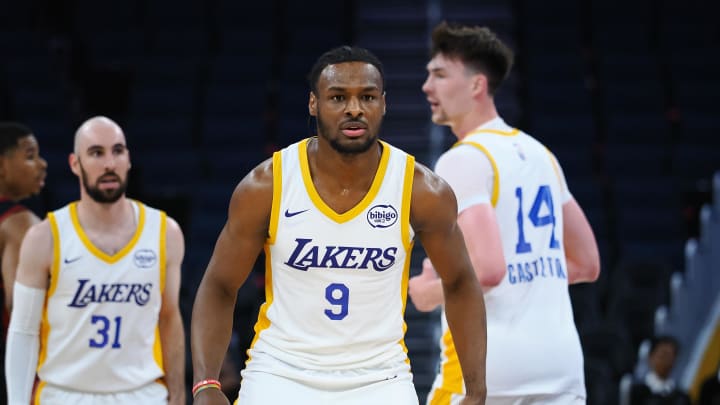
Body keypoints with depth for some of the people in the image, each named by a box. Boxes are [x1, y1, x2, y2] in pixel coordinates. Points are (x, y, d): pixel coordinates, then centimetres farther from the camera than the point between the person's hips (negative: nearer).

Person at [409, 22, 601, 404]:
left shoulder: (463, 160, -10)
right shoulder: (540, 154, 15)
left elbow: (488, 268, -22)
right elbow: (586, 264, 21)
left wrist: (428, 292, -5)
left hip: (487, 360, -7)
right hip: (561, 359, 7)